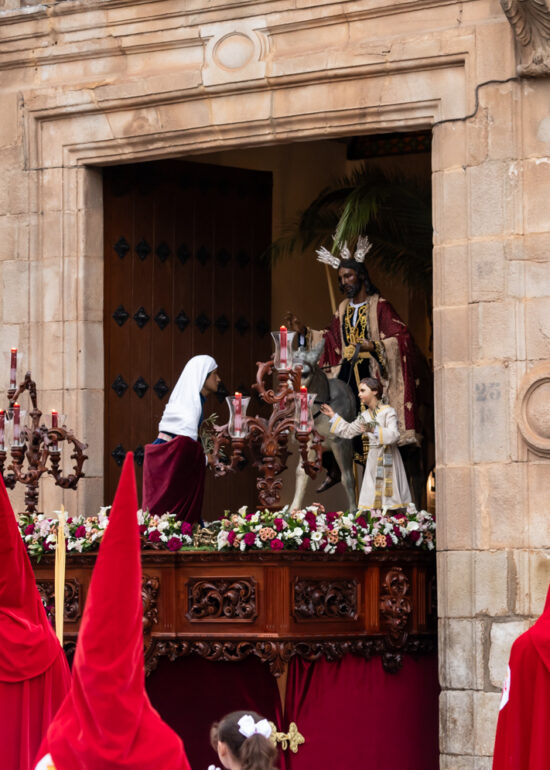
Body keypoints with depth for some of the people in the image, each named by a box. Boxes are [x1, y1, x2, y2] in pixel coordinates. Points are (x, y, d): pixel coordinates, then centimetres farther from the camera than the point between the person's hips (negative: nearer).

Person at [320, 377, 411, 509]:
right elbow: (348, 430, 23)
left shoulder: (388, 411, -9)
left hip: (388, 459, -6)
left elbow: (394, 435, -21)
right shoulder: (365, 416, 11)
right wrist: (333, 416, 22)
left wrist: (374, 429, -33)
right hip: (373, 458, 6)